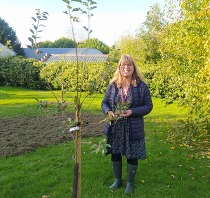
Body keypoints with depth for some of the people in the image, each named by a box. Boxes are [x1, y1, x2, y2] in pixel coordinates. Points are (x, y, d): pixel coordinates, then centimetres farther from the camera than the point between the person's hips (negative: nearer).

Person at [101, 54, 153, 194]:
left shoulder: (142, 86, -7)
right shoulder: (112, 85, 0)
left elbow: (148, 106, -6)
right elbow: (104, 102, 7)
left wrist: (132, 112, -21)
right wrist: (108, 112, -15)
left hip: (133, 128, -2)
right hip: (115, 127, 3)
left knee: (132, 156, 10)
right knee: (115, 153, 16)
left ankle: (130, 183, 33)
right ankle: (117, 180, 39)